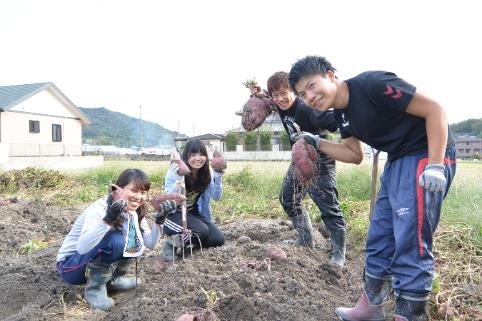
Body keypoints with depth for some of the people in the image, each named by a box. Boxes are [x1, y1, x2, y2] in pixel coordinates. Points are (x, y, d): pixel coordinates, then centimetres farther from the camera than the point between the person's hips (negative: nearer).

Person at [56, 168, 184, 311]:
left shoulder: (135, 212, -4)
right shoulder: (99, 208, -27)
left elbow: (150, 244, -9)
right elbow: (81, 248, -40)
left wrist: (159, 220, -22)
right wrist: (108, 219, -51)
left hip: (94, 263, 7)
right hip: (69, 265, -7)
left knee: (136, 242, -10)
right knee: (115, 240, -31)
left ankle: (111, 279, 9)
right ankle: (94, 288, -10)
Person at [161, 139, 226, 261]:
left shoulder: (206, 173, -6)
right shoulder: (175, 172, -19)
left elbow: (216, 197, -9)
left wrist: (218, 176, -23)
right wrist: (179, 179, -41)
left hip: (194, 214, 5)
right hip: (173, 214, -5)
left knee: (218, 239, -11)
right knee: (201, 230, -30)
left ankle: (186, 243, 9)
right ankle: (171, 243, -6)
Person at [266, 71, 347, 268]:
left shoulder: (306, 109, -26)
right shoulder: (281, 107, -1)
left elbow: (332, 120, -38)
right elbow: (268, 102, 24)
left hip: (319, 161, -9)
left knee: (329, 207, -8)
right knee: (288, 199, 14)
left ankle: (338, 254, 4)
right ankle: (306, 240, 28)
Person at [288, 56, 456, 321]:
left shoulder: (372, 84, -20)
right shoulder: (341, 113, 6)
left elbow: (434, 109, -18)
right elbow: (355, 155, 15)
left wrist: (435, 166, -25)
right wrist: (316, 143, 4)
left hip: (425, 155, -9)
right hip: (397, 161, 9)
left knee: (410, 245, -8)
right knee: (379, 239, 13)